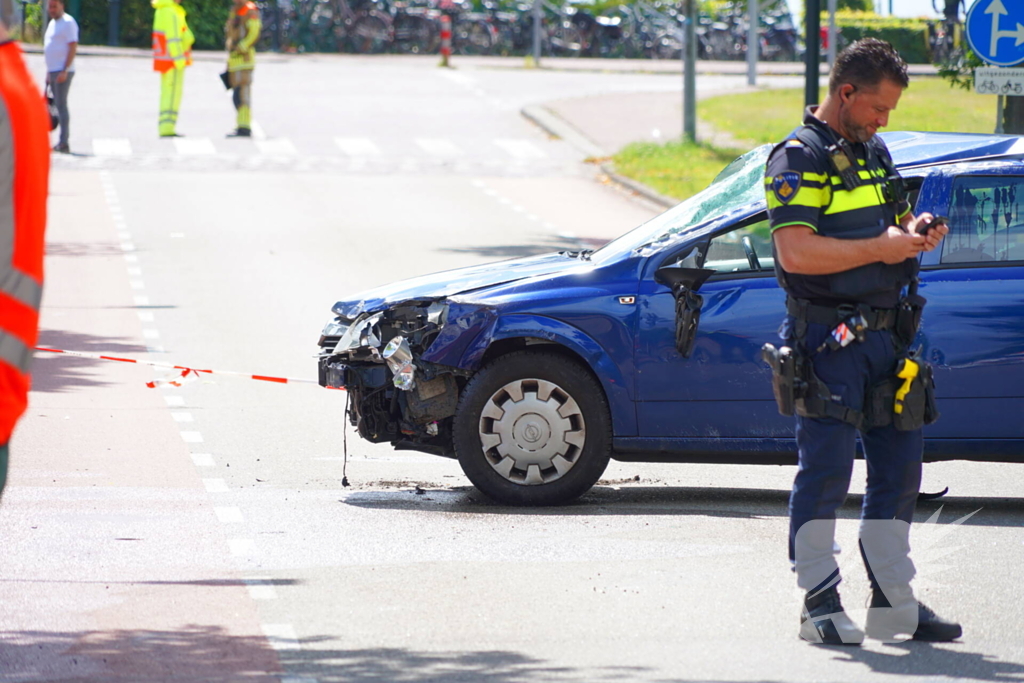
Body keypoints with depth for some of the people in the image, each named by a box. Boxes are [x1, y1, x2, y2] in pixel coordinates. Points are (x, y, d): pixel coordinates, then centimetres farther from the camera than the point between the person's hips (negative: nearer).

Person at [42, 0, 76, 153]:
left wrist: (64, 71, -22)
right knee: (58, 105, 9)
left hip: (62, 71, -9)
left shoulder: (68, 22, -11)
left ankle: (63, 143, -12)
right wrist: (49, 72, 21)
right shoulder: (52, 23, 17)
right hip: (53, 71, 9)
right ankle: (61, 143, 11)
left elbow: (73, 47, -17)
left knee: (61, 105, -11)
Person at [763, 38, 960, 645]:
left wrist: (916, 232, 6)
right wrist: (881, 247, -19)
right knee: (826, 469, -7)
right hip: (829, 339, -8)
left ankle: (894, 601, 16)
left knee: (899, 465, 9)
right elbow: (795, 252, -21)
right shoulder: (800, 158, -10)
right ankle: (820, 602, -1)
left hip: (885, 335, 8)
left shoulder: (875, 153, 17)